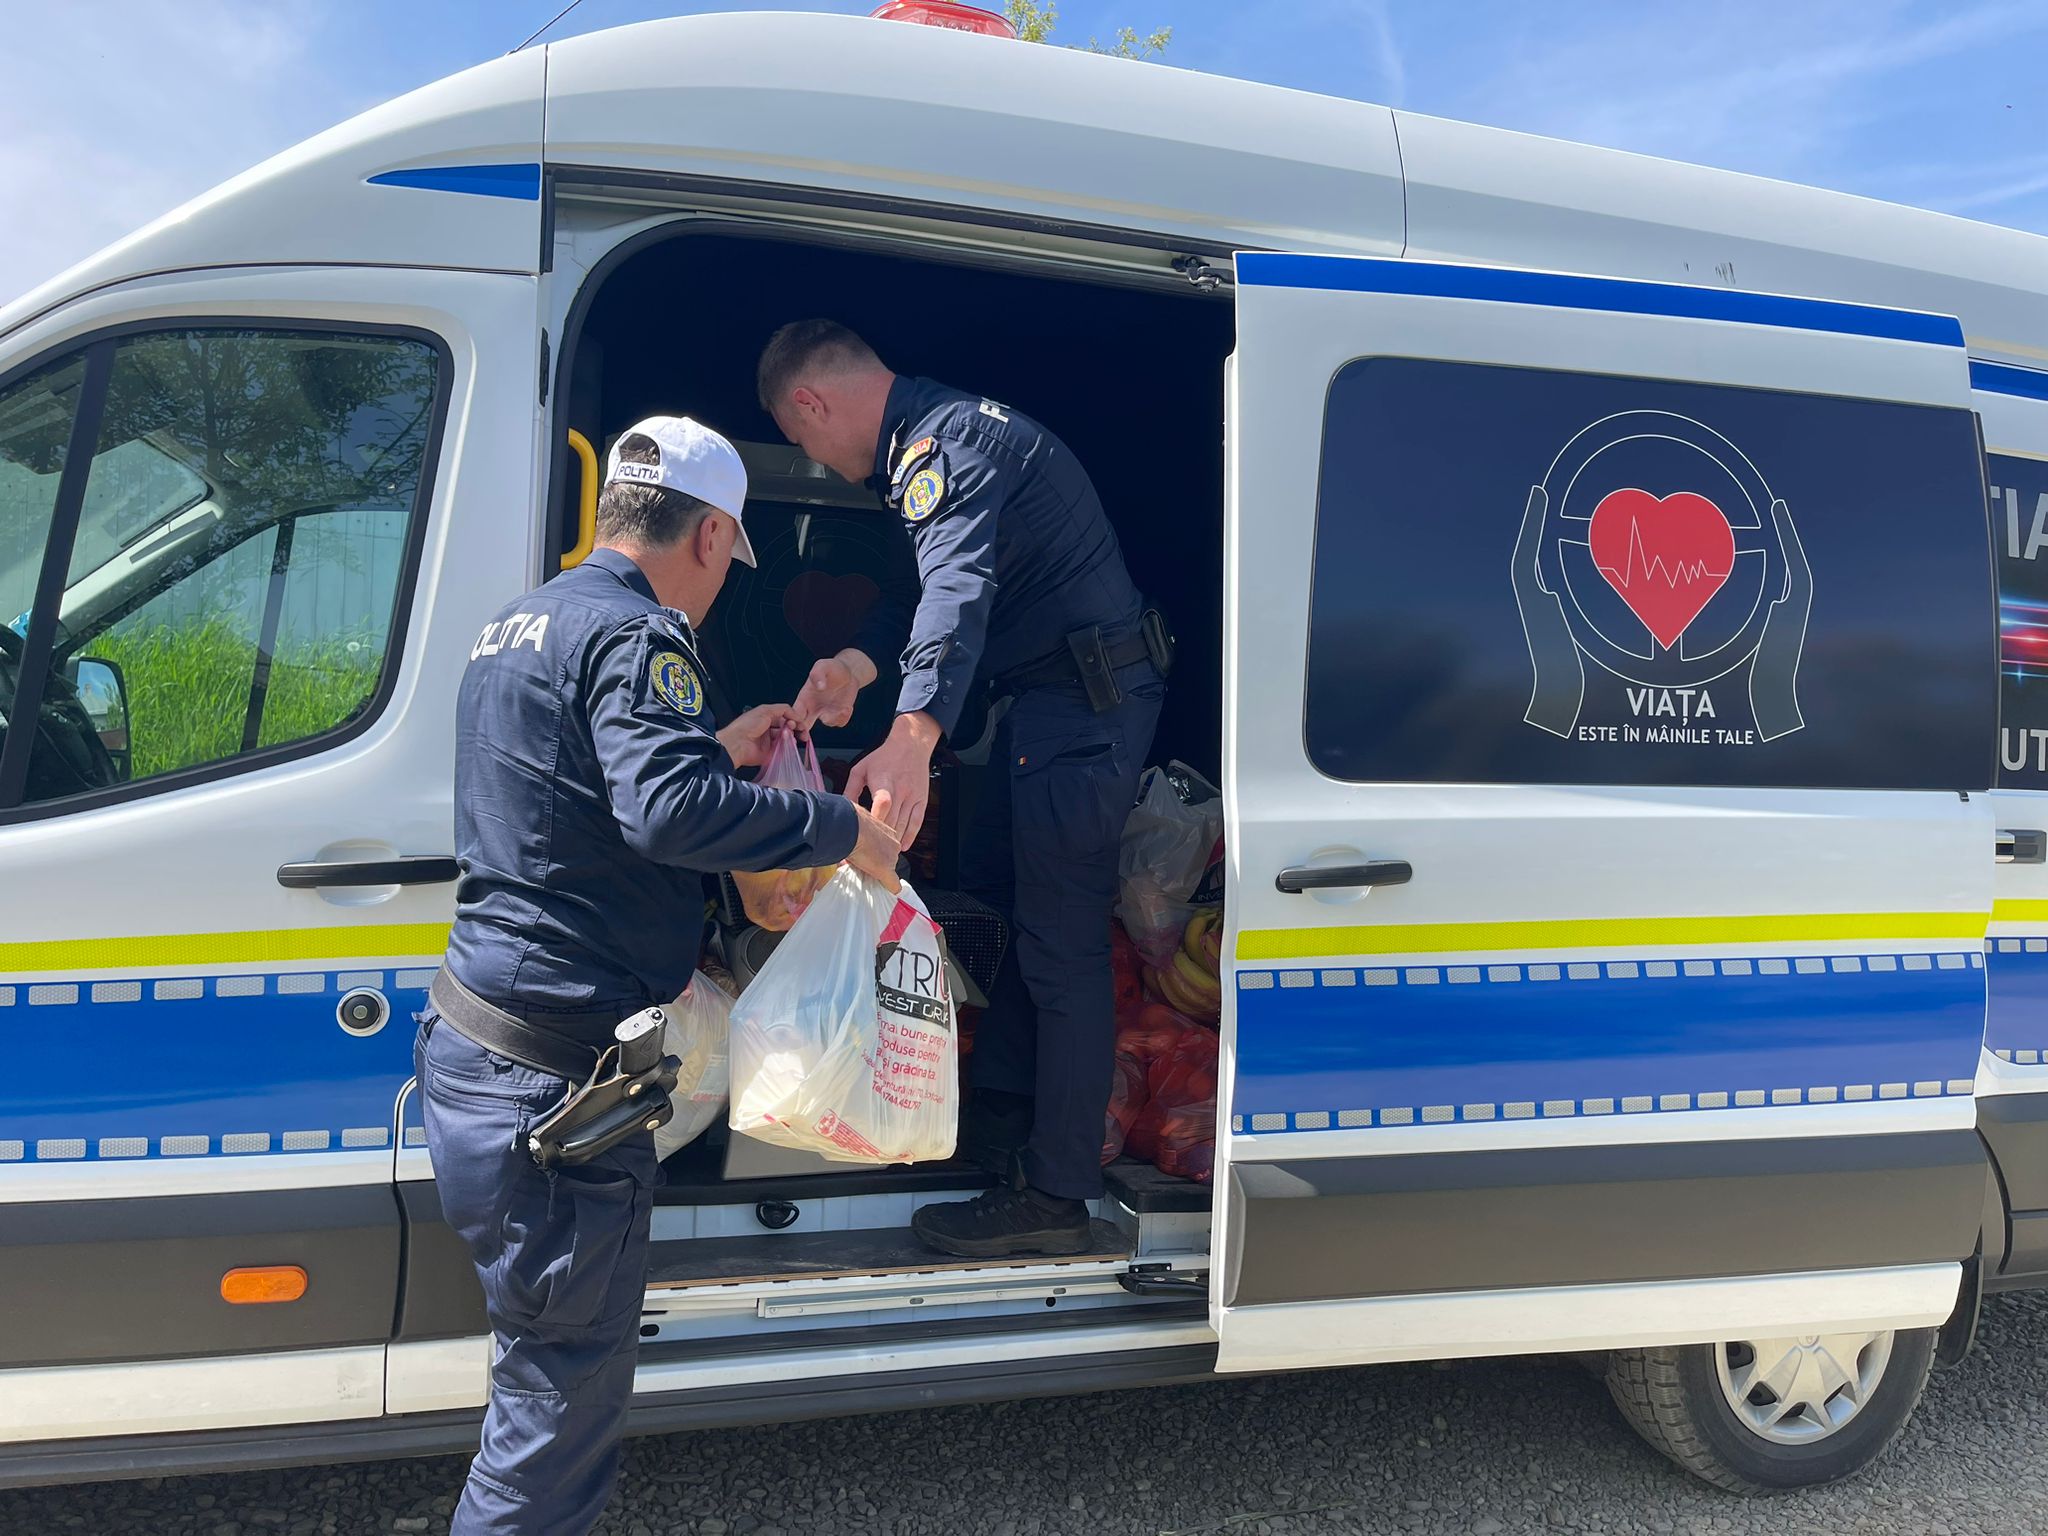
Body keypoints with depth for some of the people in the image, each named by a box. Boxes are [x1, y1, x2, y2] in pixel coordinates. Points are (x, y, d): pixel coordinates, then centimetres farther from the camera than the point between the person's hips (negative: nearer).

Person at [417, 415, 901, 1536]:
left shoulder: (518, 625, 18)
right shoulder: (635, 635, -14)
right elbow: (669, 812, -31)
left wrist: (714, 751, 27)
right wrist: (840, 827, -20)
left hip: (472, 1053, 10)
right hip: (549, 1080, -10)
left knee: (554, 1374, 22)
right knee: (565, 1400, 1)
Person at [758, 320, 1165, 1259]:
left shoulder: (946, 443, -21)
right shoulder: (929, 434, 14)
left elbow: (959, 587, -39)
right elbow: (939, 578, 20)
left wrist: (912, 738, -53)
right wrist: (857, 665, 4)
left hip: (1087, 702, -11)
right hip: (1050, 694, 11)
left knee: (1060, 946, -7)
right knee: (989, 895, 20)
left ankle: (1055, 1198, 1)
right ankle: (1000, 1119, 32)